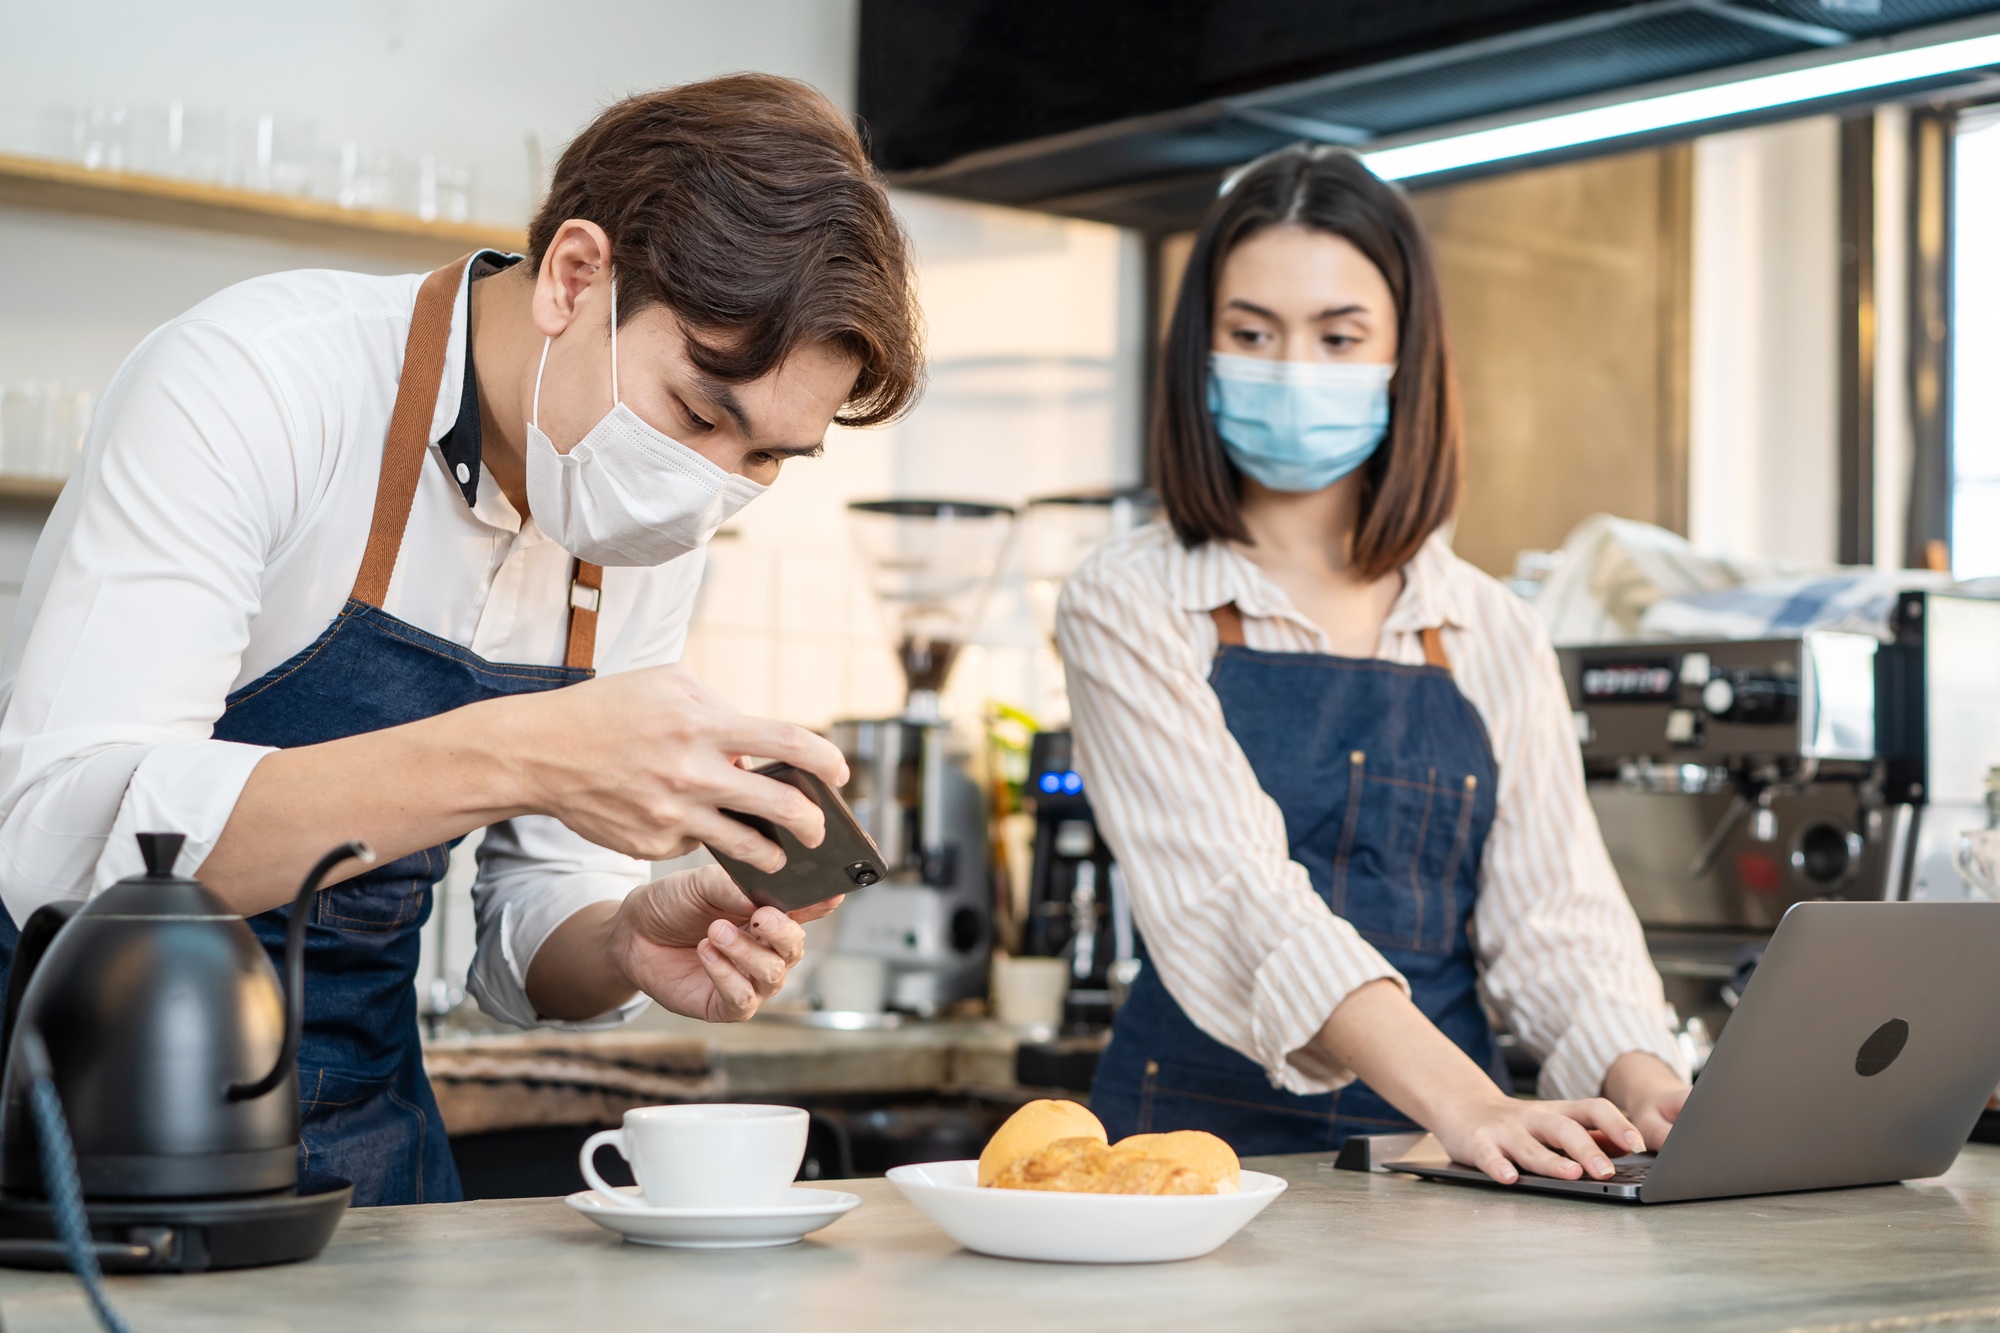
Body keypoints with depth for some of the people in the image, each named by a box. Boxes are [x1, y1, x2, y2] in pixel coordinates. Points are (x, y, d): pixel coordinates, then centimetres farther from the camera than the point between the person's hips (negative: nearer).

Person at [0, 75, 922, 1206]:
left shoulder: (649, 536, 1)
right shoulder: (251, 382, -19)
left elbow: (527, 917, 8)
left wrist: (626, 950, -15)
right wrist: (511, 757, -37)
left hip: (359, 1126, 4)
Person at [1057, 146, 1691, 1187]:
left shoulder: (1495, 641, 10)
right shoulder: (1130, 607, -2)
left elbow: (1553, 918, 4)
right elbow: (1232, 895, -16)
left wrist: (1647, 1086, -18)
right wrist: (1462, 1103, -29)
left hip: (1449, 1175, 2)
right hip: (1209, 1132, -2)